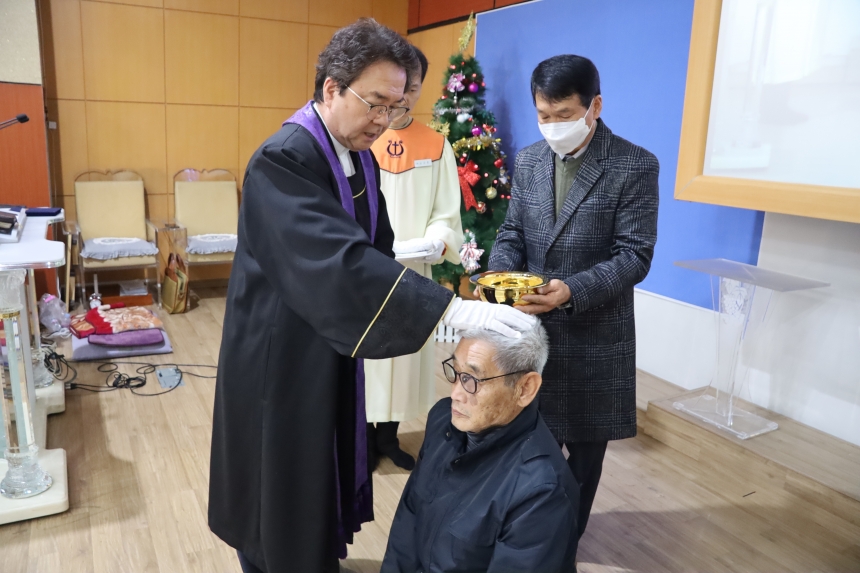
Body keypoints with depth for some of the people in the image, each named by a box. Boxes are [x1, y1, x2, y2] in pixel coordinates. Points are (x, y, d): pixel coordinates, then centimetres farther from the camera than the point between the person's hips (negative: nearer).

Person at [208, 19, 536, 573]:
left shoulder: (362, 157, 3)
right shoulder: (282, 160, -25)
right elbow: (339, 264, -37)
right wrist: (452, 309, -41)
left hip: (333, 350, 8)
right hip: (281, 357, -8)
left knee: (326, 466, 22)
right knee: (282, 489, 11)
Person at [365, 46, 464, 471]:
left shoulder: (436, 145, 5)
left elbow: (446, 214, 4)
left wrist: (434, 242, -17)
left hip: (412, 273, 2)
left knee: (404, 355, 10)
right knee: (363, 354, 6)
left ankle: (388, 435, 29)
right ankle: (362, 436, 25)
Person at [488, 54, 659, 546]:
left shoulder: (636, 166, -11)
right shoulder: (528, 160, 5)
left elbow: (635, 256, -14)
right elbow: (512, 232, 9)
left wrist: (573, 291, -29)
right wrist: (501, 272, -12)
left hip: (594, 332, -4)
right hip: (529, 324, 4)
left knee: (584, 443, 14)